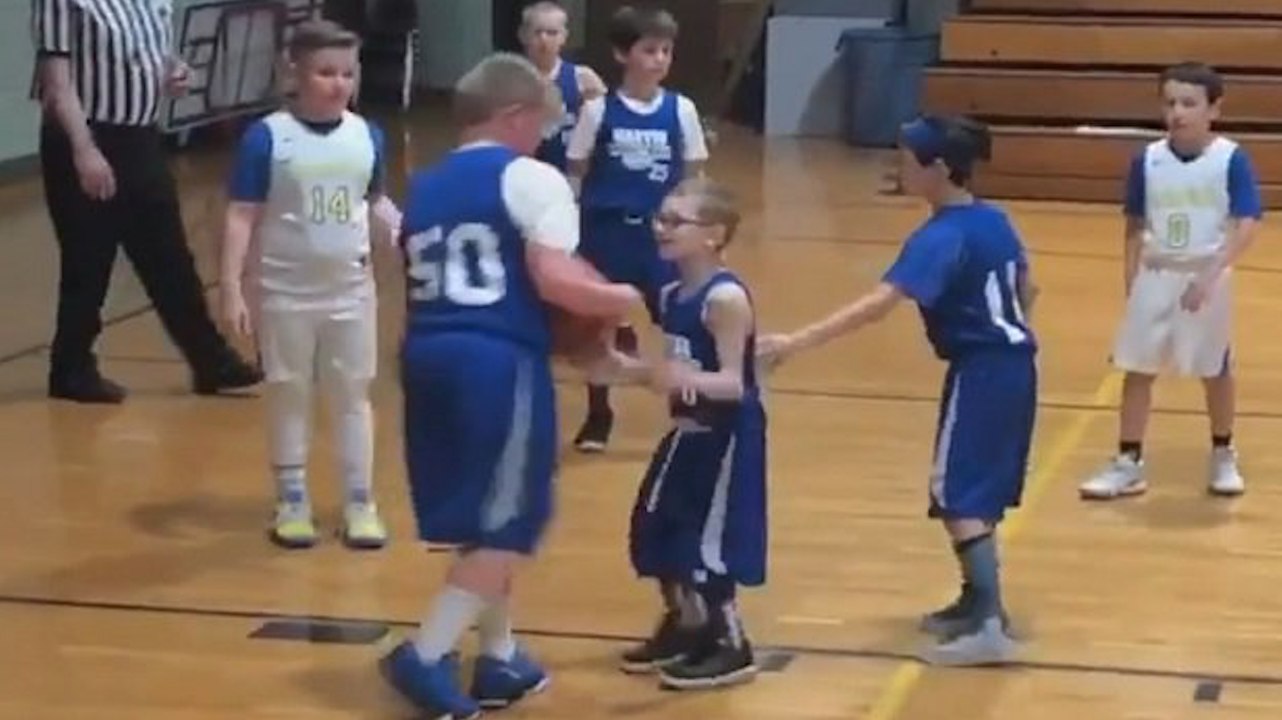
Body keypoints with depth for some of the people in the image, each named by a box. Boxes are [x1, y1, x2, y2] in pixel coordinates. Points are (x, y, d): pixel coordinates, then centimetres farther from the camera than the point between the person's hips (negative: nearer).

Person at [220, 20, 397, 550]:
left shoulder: (367, 136, -2)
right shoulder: (267, 137, -13)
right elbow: (242, 216, -12)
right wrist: (232, 288, -16)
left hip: (351, 290, 3)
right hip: (285, 292, -3)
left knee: (352, 396, 10)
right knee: (289, 395, 10)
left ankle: (360, 504, 19)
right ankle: (292, 503, 22)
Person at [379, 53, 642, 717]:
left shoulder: (424, 187, 21)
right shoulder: (529, 178, -1)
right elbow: (553, 281, -13)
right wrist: (620, 300, 5)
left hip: (427, 354, 8)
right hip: (500, 359, -7)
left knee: (481, 518, 19)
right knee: (507, 523, 1)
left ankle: (499, 660, 25)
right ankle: (426, 655, -5)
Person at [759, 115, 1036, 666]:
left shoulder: (942, 238, -19)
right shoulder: (994, 221, 7)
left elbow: (878, 304, -30)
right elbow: (1025, 291, 17)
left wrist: (798, 341, -35)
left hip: (981, 372, -9)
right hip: (1013, 364, 9)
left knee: (958, 495, -7)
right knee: (979, 489, 19)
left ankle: (990, 626, -15)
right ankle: (978, 600, 29)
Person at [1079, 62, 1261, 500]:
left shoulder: (1231, 160, -13)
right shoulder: (1148, 160, -3)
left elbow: (1246, 227, -17)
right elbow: (1135, 226, 7)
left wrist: (1210, 275, -27)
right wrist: (1131, 282, 6)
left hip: (1206, 279, -3)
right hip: (1155, 277, 3)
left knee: (1216, 371, 12)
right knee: (1137, 370, 5)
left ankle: (1223, 457, 30)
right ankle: (1128, 464, 13)